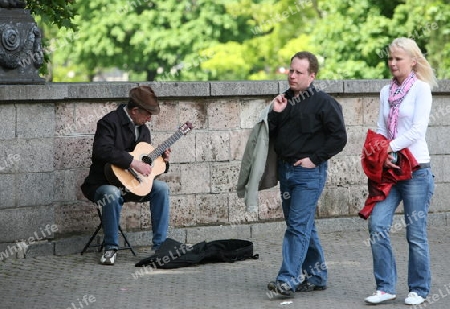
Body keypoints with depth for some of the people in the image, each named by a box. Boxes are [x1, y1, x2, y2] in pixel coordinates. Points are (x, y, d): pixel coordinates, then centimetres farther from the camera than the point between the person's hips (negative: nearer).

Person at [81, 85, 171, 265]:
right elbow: (102, 151, -31)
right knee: (112, 194, -39)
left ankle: (160, 244, -12)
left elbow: (144, 159, 23)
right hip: (103, 184, -7)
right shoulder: (110, 122, -14)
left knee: (161, 188, -15)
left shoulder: (142, 129, 11)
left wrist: (161, 161, 2)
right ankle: (111, 248, -23)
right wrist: (133, 162, -33)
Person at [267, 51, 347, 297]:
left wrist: (315, 159, -12)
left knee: (298, 226, -12)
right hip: (285, 170, 8)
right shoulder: (285, 100, 12)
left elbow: (339, 137, -11)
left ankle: (288, 280, -16)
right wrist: (275, 113, -4)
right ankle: (316, 276, 22)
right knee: (305, 226, 13)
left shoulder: (323, 102, -9)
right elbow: (271, 135, 12)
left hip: (309, 173, -8)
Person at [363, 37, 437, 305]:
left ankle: (419, 290, 13)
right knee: (377, 225, -6)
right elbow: (381, 130, 10)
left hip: (416, 169, -5)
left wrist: (389, 147, -15)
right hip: (390, 169, 5)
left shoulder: (421, 88, -4)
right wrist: (382, 155, -8)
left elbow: (418, 129, -12)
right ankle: (386, 287, 3)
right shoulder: (386, 92, 13)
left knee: (416, 233, 1)